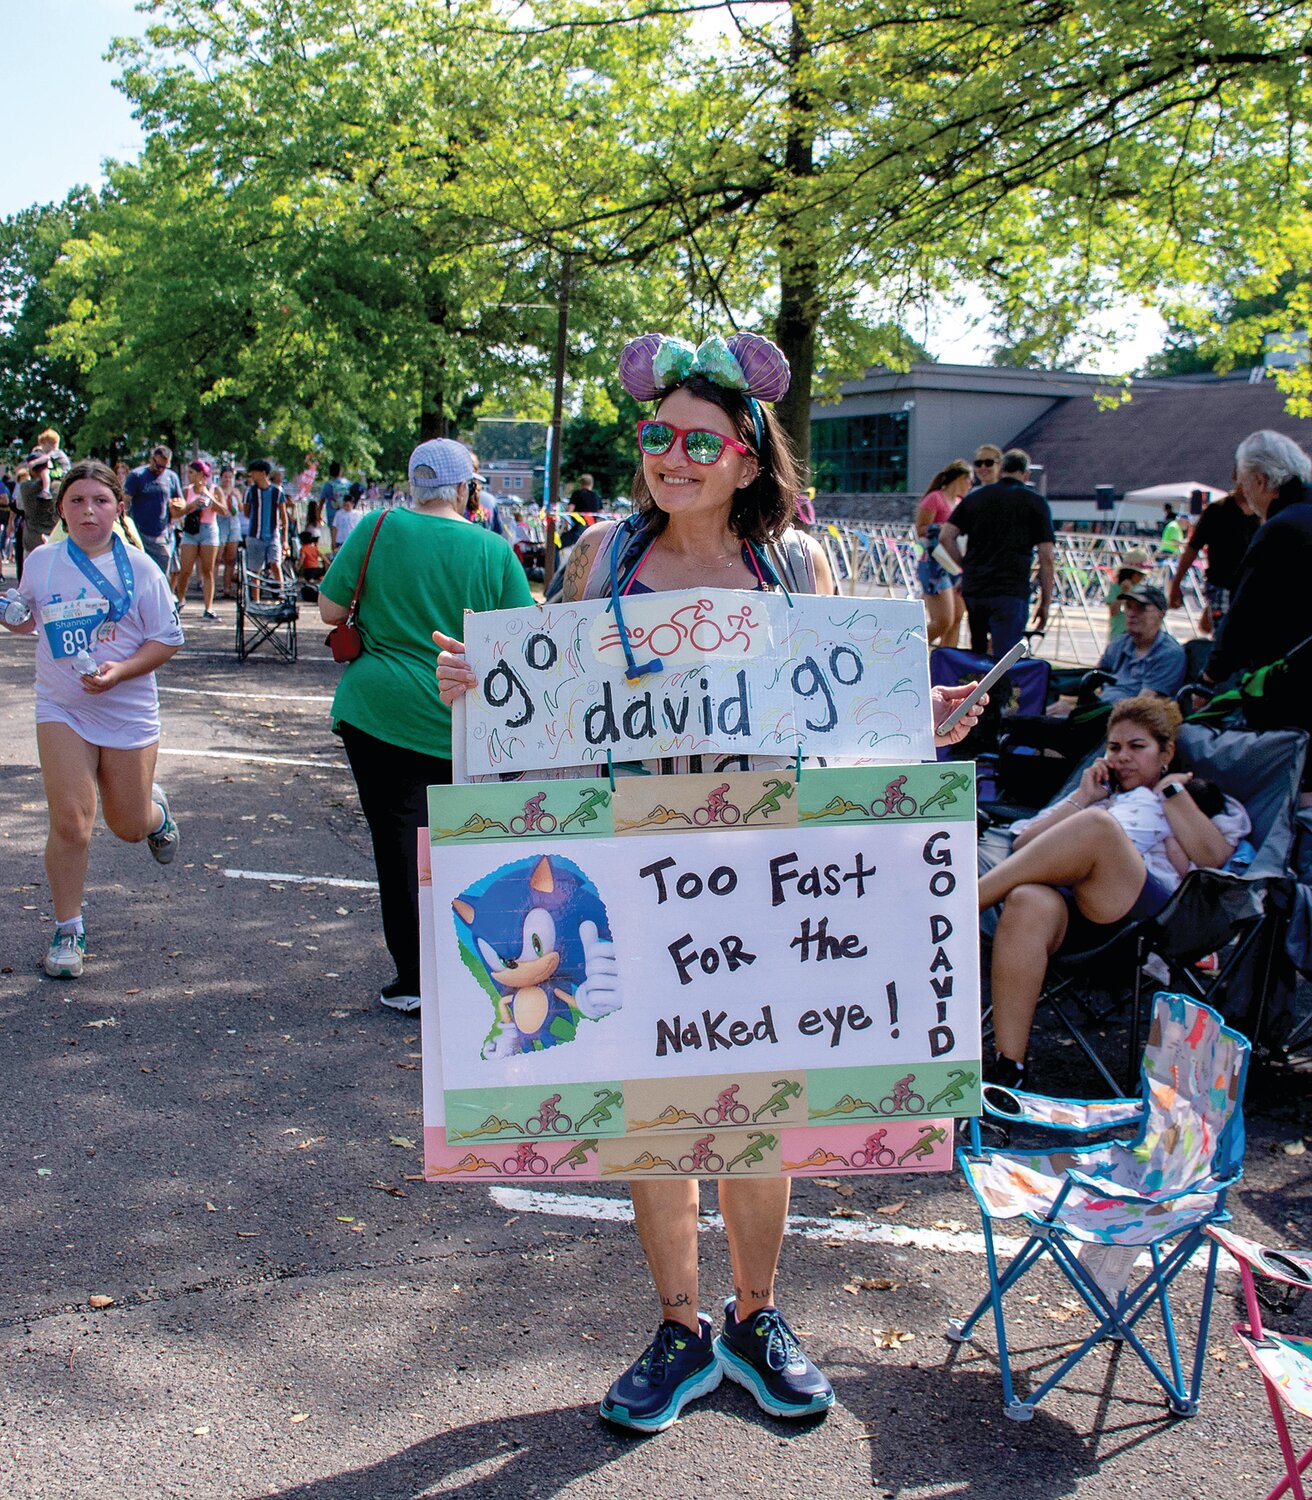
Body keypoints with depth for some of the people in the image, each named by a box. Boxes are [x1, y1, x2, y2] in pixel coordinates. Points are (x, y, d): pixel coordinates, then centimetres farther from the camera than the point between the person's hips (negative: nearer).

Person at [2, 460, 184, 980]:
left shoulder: (139, 567, -7)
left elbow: (167, 640, -4)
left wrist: (119, 672, -20)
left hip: (128, 712, -1)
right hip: (61, 711, 1)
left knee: (128, 827, 10)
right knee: (70, 821, -11)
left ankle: (155, 809, 49)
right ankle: (67, 930, 7)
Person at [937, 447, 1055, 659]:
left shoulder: (976, 497, 13)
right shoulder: (1035, 502, 3)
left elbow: (945, 536, 5)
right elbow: (1047, 557, -1)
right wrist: (1045, 603, 5)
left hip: (973, 588, 4)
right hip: (1011, 591, -4)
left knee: (978, 655, 20)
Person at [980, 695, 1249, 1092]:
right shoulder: (1097, 795, 38)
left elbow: (1211, 857, 6)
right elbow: (1022, 847, 22)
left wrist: (1171, 791, 12)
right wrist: (1083, 798, 17)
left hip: (1151, 914, -2)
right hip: (1068, 910, 2)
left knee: (1094, 825, -35)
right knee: (1028, 904, -39)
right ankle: (1008, 1068, -41)